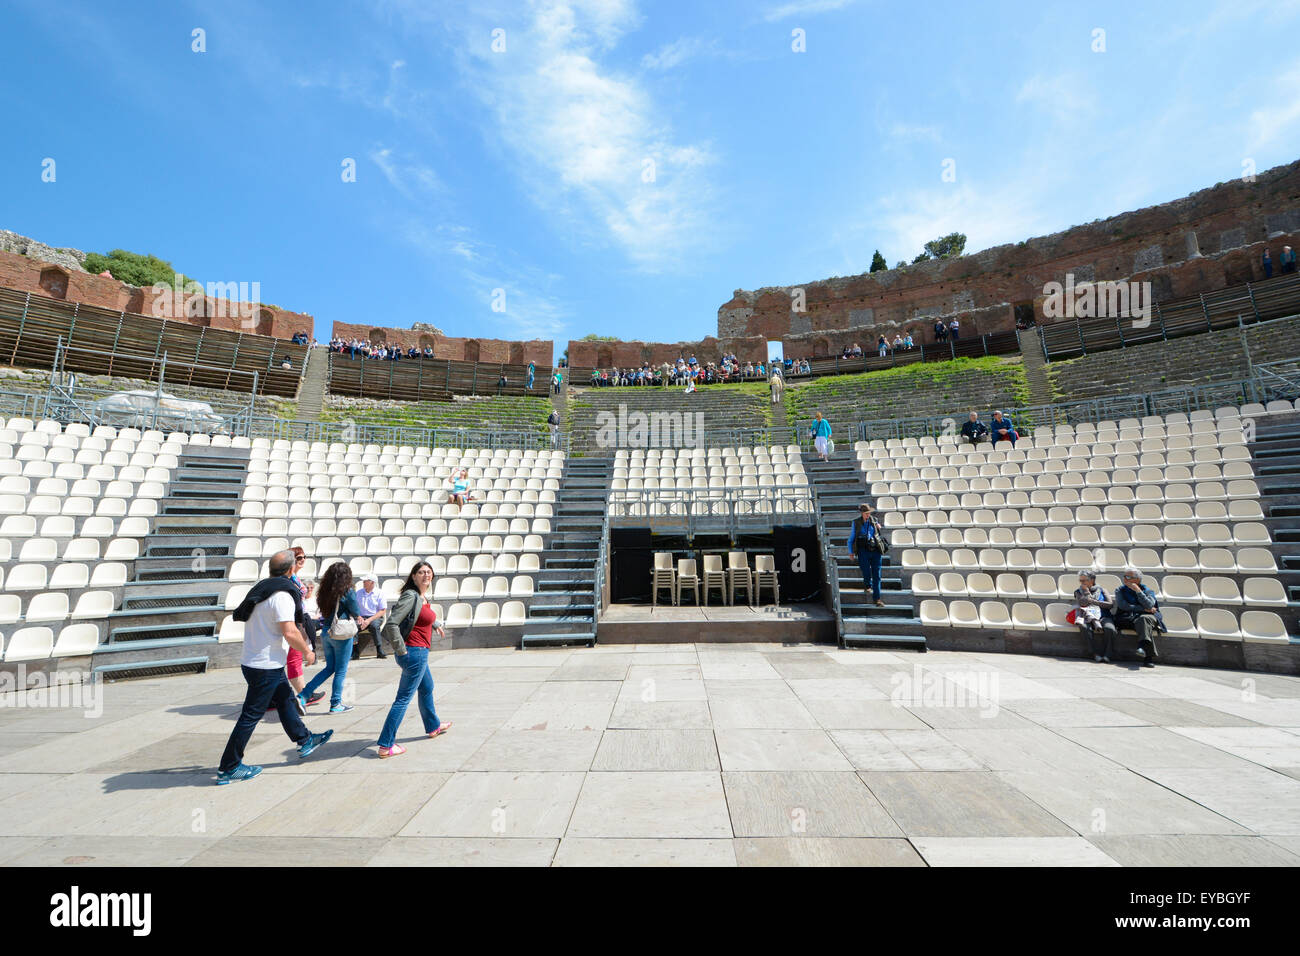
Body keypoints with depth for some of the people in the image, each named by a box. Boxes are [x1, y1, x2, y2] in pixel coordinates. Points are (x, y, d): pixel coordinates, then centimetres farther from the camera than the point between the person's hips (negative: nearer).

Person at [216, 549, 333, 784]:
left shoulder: (261, 588, 6)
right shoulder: (282, 595, -22)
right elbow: (290, 633, -25)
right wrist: (307, 652, -10)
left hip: (252, 660, 10)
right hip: (266, 666, -10)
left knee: (285, 699, 20)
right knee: (251, 716, 2)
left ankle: (304, 740, 33)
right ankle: (229, 768, 14)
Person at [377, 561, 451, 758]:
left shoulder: (424, 597, 8)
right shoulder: (410, 596, -19)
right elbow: (391, 624, -26)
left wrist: (436, 624, 41)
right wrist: (401, 651, -21)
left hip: (420, 653, 10)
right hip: (414, 653, -10)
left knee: (427, 688, 25)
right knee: (404, 698, -3)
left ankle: (433, 726, 44)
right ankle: (385, 745, 6)